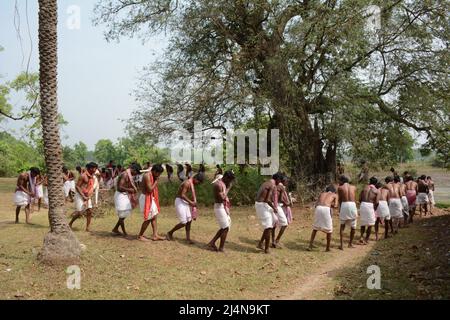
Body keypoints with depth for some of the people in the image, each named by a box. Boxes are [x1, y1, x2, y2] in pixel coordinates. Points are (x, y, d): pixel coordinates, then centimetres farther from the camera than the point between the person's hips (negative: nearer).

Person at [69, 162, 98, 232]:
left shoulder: (92, 177, 5)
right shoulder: (83, 176, -17)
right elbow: (77, 187, -17)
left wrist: (89, 196, -3)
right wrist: (83, 196, -20)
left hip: (87, 196, 7)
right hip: (80, 195, -7)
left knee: (89, 211, -4)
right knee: (79, 213, -7)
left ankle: (87, 228, 1)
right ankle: (70, 223, 17)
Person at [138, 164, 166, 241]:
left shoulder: (152, 176, 9)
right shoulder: (147, 176, -20)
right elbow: (150, 189, -23)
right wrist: (156, 181, -16)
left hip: (150, 198, 10)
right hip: (146, 198, -10)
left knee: (154, 216, 10)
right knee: (148, 219, -2)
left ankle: (155, 235, 13)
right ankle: (140, 236, 12)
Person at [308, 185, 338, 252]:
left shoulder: (322, 194, 30)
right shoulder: (335, 195, 23)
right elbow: (335, 206, 9)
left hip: (318, 208, 3)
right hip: (326, 209, -3)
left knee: (315, 228, 20)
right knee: (329, 230, 13)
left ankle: (310, 246, 17)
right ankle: (327, 248, 20)